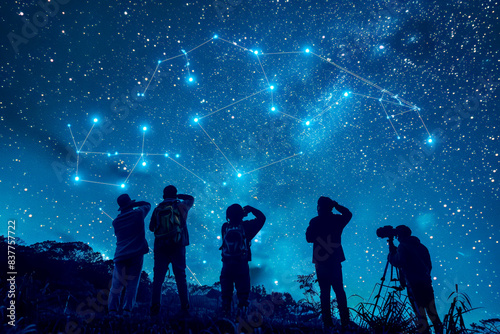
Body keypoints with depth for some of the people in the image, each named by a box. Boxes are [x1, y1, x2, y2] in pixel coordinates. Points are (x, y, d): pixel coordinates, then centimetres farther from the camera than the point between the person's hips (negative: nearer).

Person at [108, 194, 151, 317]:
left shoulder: (116, 221, 9)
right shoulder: (138, 214, 0)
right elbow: (147, 205, 17)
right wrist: (135, 204, 22)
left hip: (120, 256, 3)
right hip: (136, 255, -2)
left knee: (117, 285, 9)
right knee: (132, 284, 2)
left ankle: (112, 308, 1)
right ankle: (127, 309, -4)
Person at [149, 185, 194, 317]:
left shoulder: (157, 209, 4)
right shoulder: (181, 206, 3)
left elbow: (151, 228, 10)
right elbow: (191, 199, 23)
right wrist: (179, 196, 26)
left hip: (160, 247, 1)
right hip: (178, 247, 0)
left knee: (158, 277, 5)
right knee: (180, 277, 4)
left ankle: (155, 308, 2)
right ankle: (184, 308, 2)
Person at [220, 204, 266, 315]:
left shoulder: (224, 227, -2)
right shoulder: (245, 226, -9)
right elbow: (262, 218, 2)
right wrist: (250, 209, 11)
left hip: (226, 265, 2)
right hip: (241, 266, -2)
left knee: (226, 293, 14)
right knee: (243, 293, 9)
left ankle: (225, 312, 20)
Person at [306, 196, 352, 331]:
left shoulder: (315, 222, -9)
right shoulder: (337, 220, -1)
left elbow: (309, 238, 1)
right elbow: (348, 214, 20)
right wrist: (336, 205, 16)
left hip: (320, 261, -2)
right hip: (335, 260, 2)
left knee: (324, 292, 6)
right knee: (339, 290, 11)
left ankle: (327, 321, 6)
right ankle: (344, 321, 8)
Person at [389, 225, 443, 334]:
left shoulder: (402, 246, -5)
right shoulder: (421, 246, 16)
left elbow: (399, 262, -16)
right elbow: (429, 266, 21)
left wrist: (391, 250, -3)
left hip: (414, 285, -7)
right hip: (427, 283, 7)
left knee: (421, 316, -6)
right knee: (433, 314, 15)